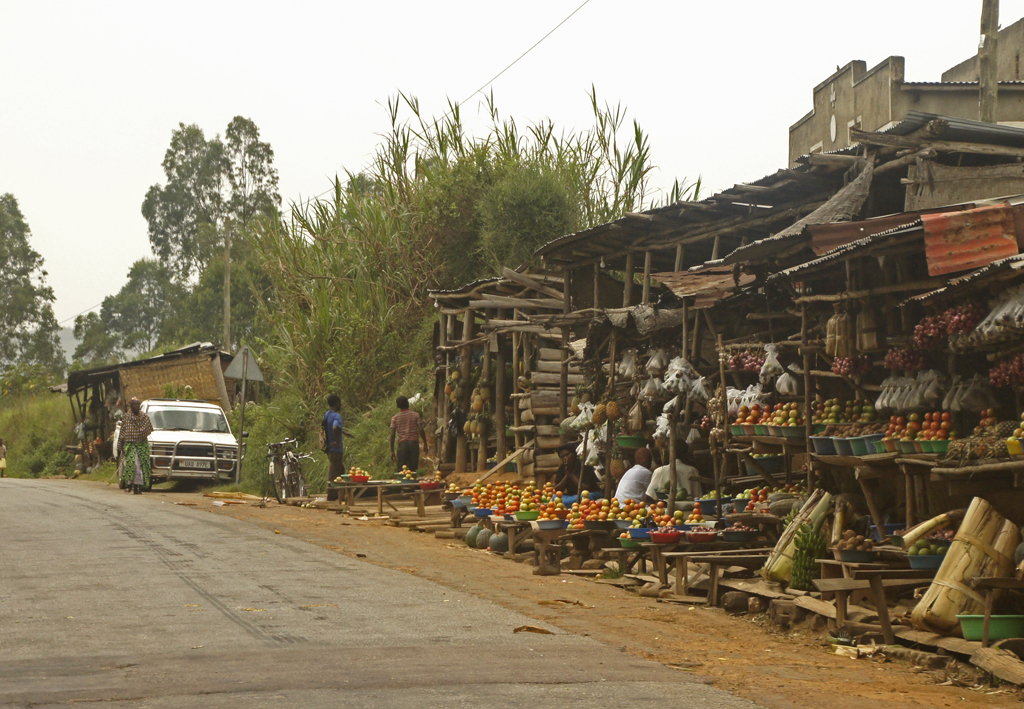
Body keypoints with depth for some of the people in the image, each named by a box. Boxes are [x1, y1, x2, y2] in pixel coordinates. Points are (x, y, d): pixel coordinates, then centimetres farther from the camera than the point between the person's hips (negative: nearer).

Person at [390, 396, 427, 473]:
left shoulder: (395, 418, 5)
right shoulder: (415, 415, 3)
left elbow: (392, 435, 2)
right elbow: (421, 430, -5)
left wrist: (392, 451, 6)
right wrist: (425, 443, 5)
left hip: (402, 443, 0)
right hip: (414, 442, 0)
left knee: (400, 469, 1)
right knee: (413, 469, 2)